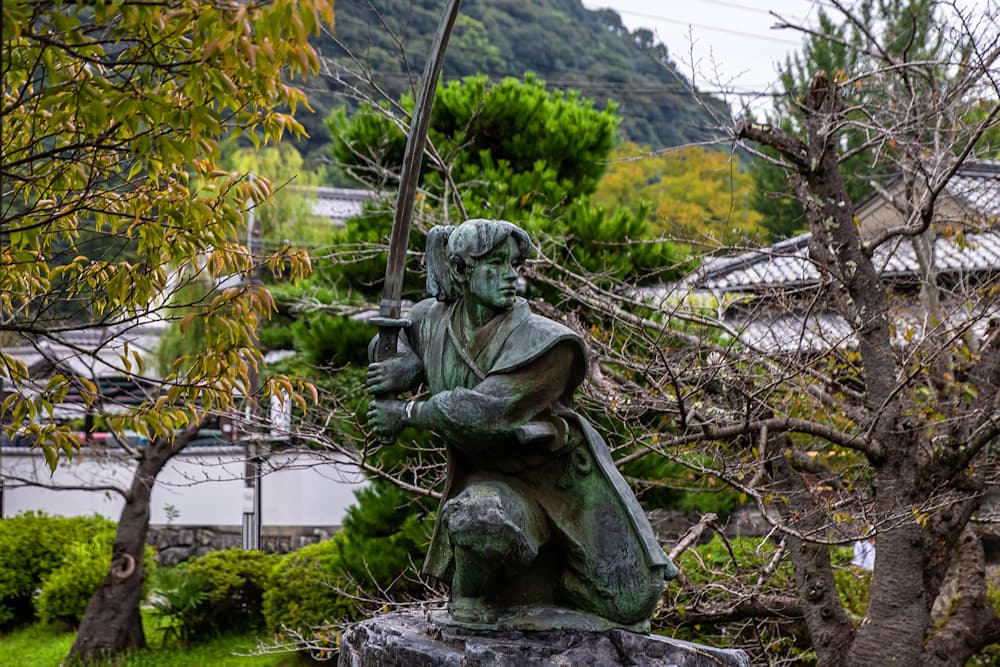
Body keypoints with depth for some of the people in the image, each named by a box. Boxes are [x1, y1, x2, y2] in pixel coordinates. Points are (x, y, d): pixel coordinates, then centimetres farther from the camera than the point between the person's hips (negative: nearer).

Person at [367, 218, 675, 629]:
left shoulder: (543, 341, -23)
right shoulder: (433, 321, -7)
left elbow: (483, 410, -31)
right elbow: (393, 341, 17)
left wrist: (406, 414, -20)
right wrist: (409, 368, -7)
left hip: (562, 478, -1)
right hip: (495, 484, 1)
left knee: (627, 607, 7)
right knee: (480, 522, -39)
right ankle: (469, 593, -6)